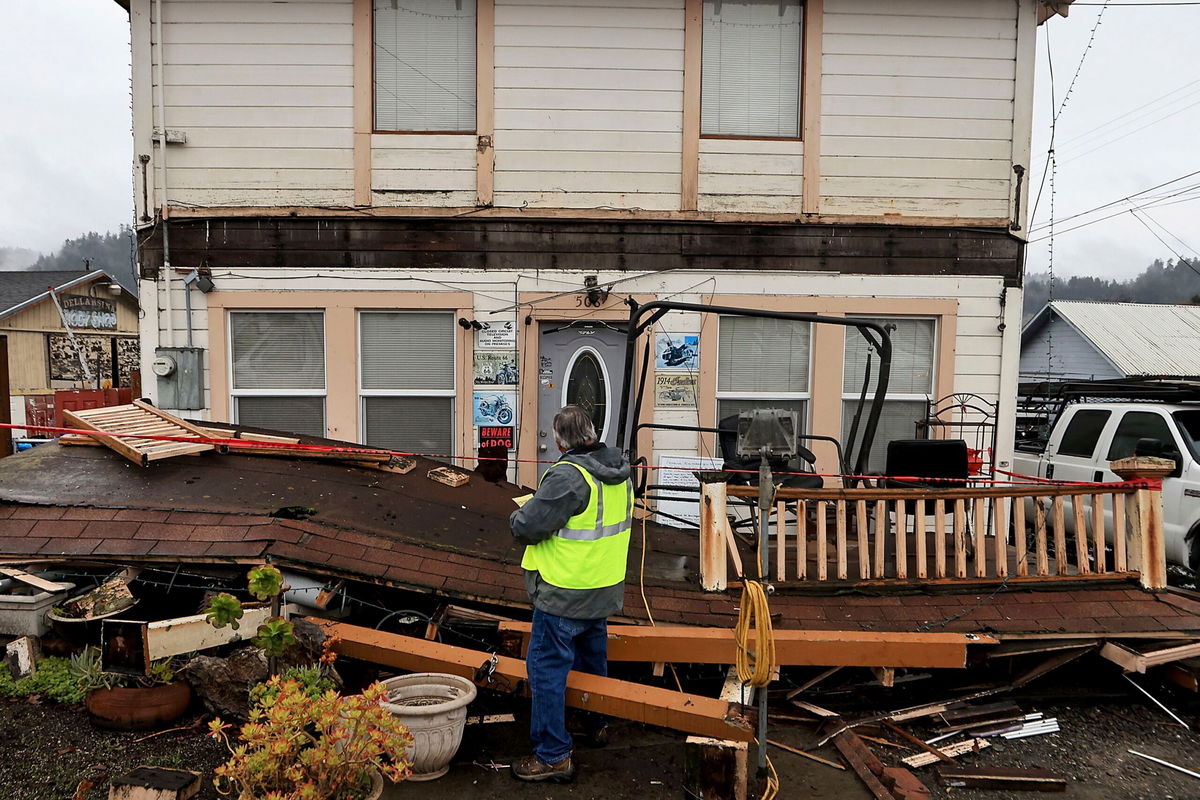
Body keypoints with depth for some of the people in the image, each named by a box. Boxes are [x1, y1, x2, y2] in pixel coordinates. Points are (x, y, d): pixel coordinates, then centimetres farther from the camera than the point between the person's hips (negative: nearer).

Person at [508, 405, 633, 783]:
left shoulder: (567, 476, -26)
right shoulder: (619, 473, 1)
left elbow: (527, 526, -25)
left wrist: (517, 514, -3)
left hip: (565, 595, -9)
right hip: (605, 590, 9)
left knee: (547, 668, 4)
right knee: (593, 659, 27)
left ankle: (553, 755, 12)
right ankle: (597, 724, 45)